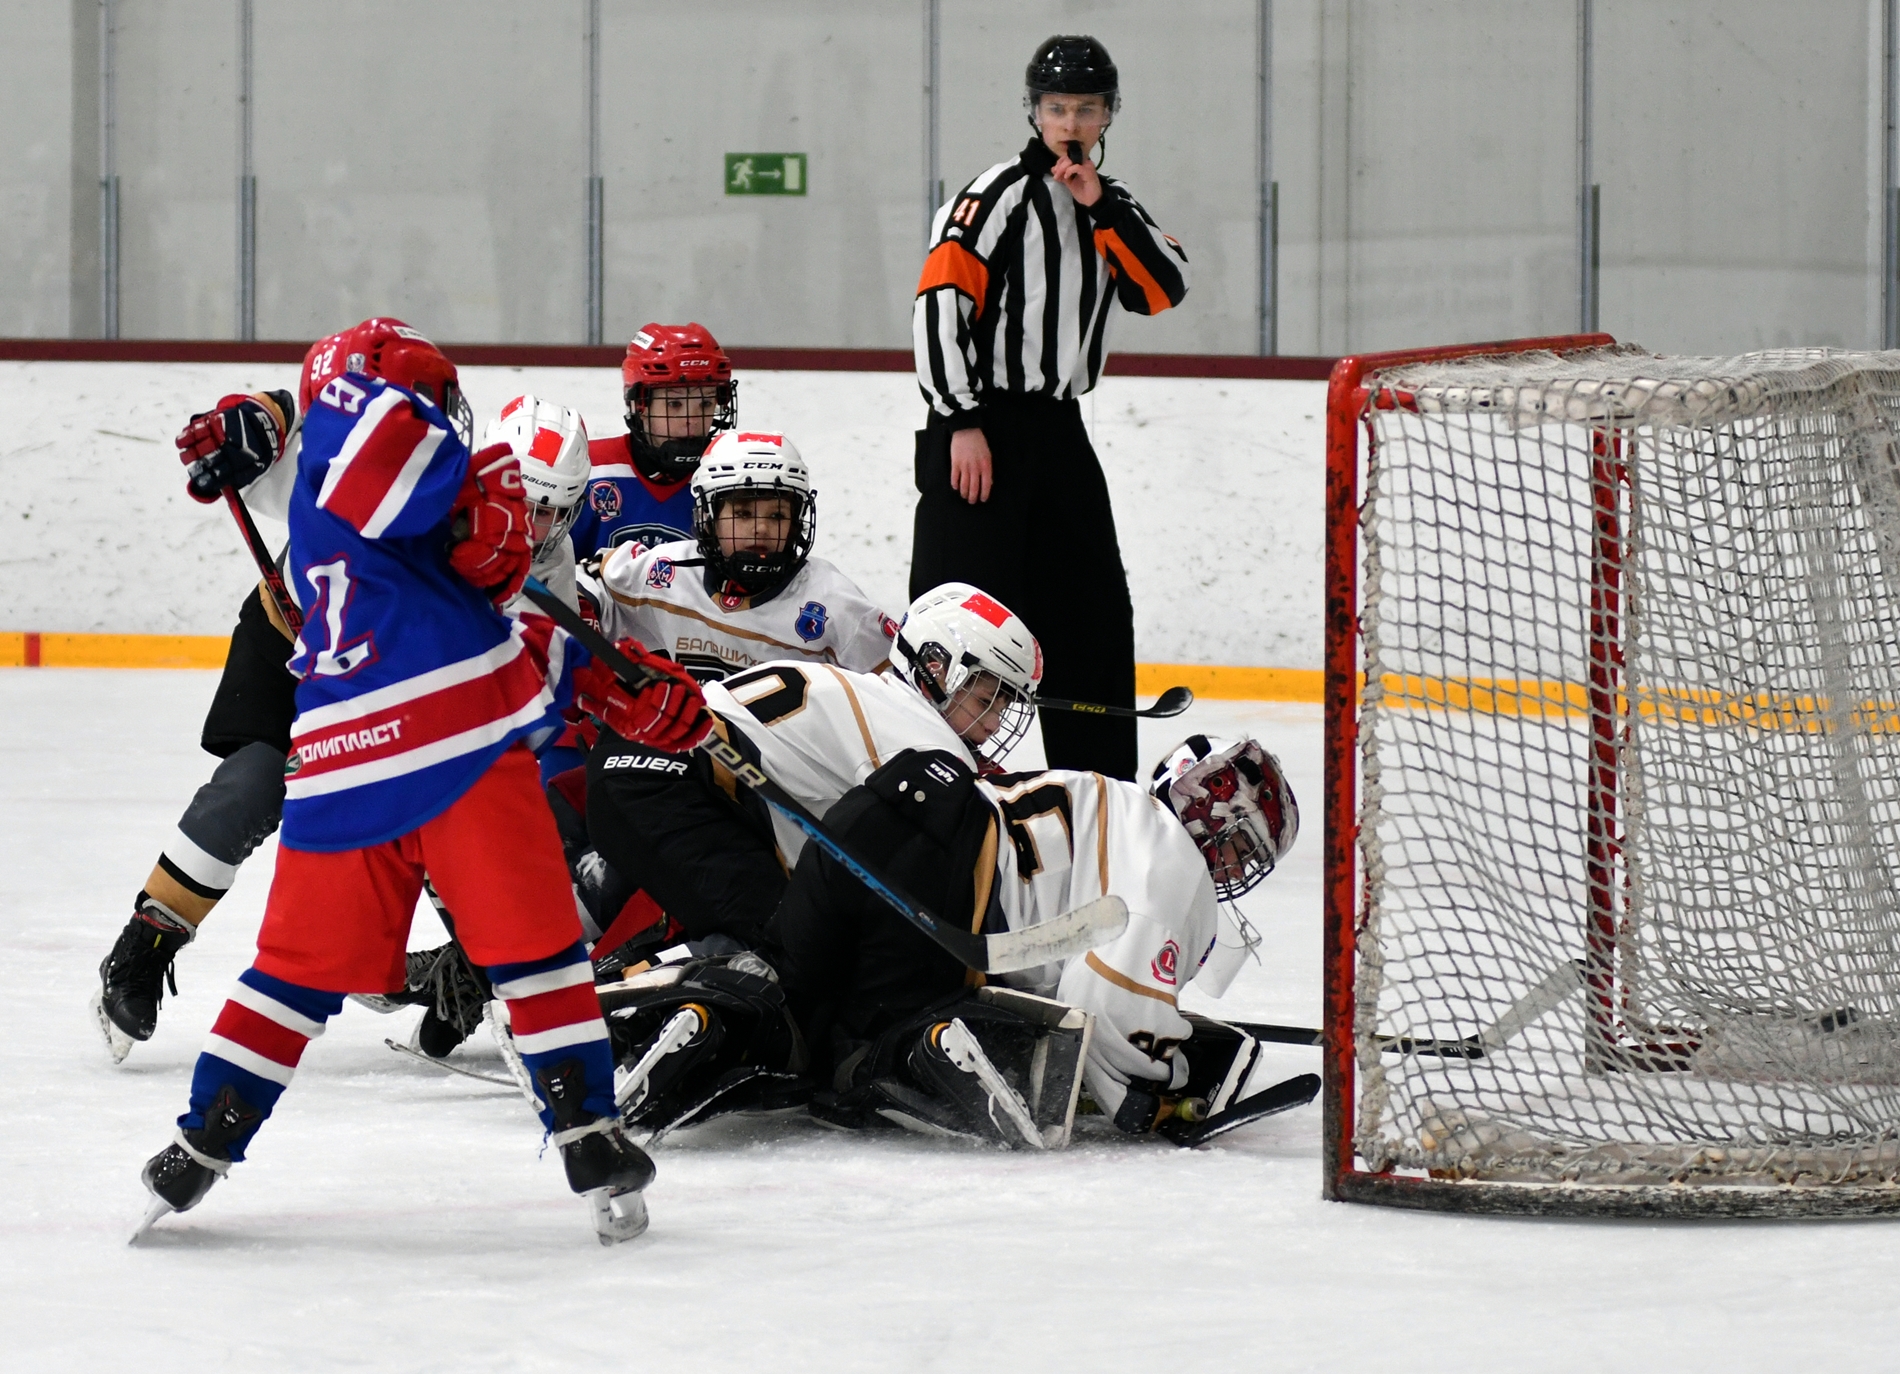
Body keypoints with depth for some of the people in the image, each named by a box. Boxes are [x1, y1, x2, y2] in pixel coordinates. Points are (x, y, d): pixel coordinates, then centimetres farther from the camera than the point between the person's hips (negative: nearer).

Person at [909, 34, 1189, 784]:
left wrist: (1105, 208, -10)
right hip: (980, 431, -8)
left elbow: (1165, 289, 0)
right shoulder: (1001, 194, -8)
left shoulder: (1110, 206, 15)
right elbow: (938, 302, -16)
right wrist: (962, 422, -20)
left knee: (1095, 610, 11)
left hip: (1058, 431, 8)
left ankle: (1101, 772, 21)